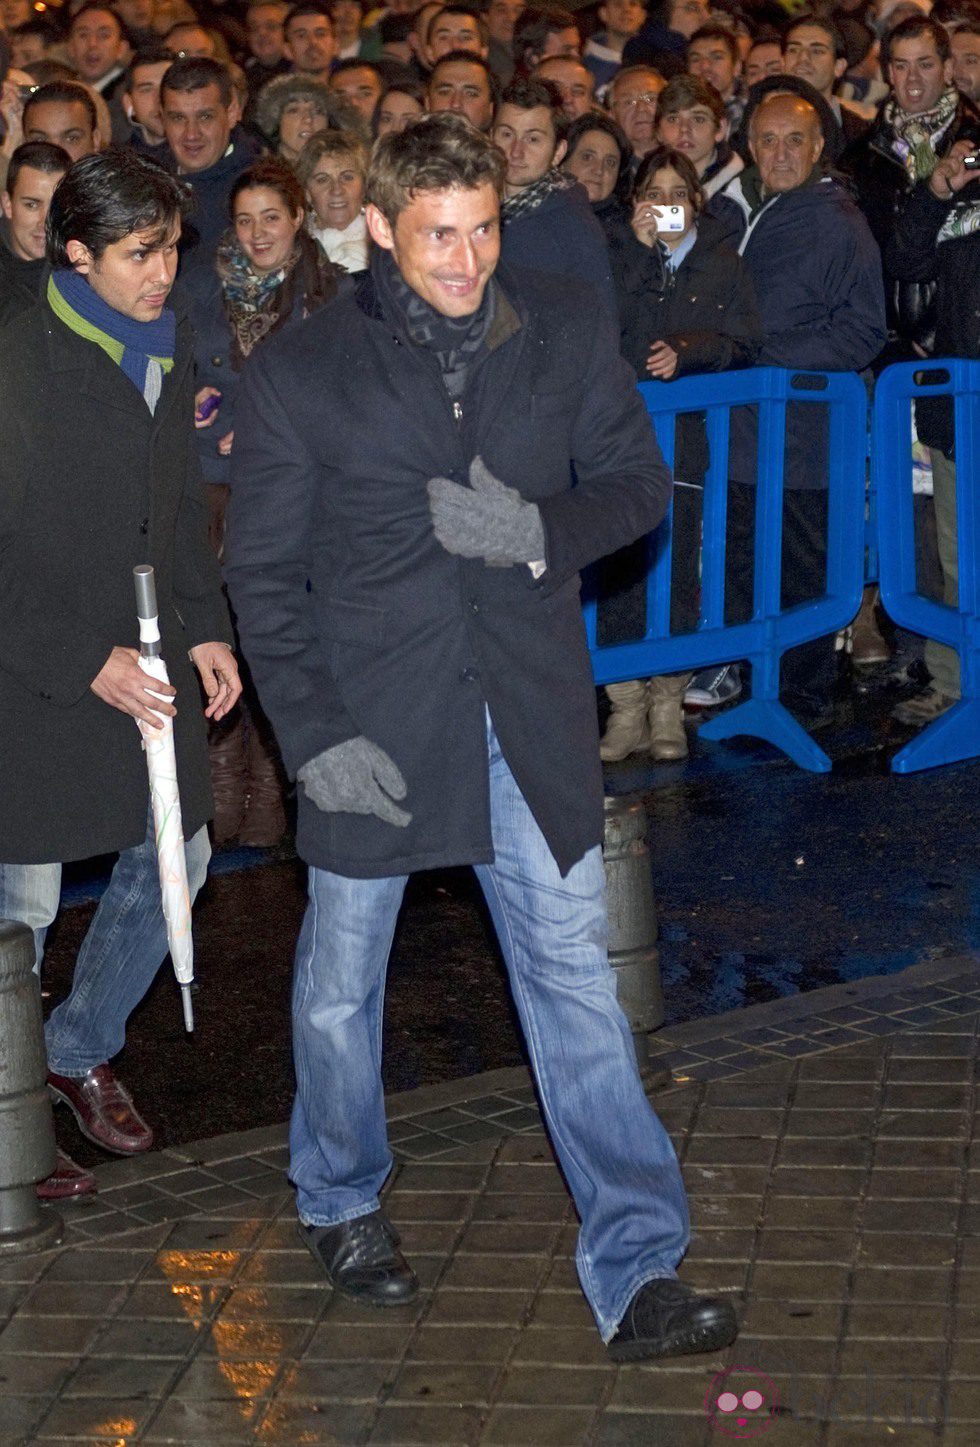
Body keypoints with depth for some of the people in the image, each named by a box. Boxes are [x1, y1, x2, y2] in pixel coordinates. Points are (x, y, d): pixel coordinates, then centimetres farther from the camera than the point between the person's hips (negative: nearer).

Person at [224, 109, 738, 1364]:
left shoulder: (567, 331, -1)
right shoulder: (299, 374, -7)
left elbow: (638, 484, 5)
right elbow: (262, 574, -4)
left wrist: (540, 532, -16)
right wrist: (315, 736, -12)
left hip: (528, 711, 1)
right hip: (372, 714, -1)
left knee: (575, 978, 0)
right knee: (342, 976, 15)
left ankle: (635, 1272, 5)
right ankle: (338, 1200, 41)